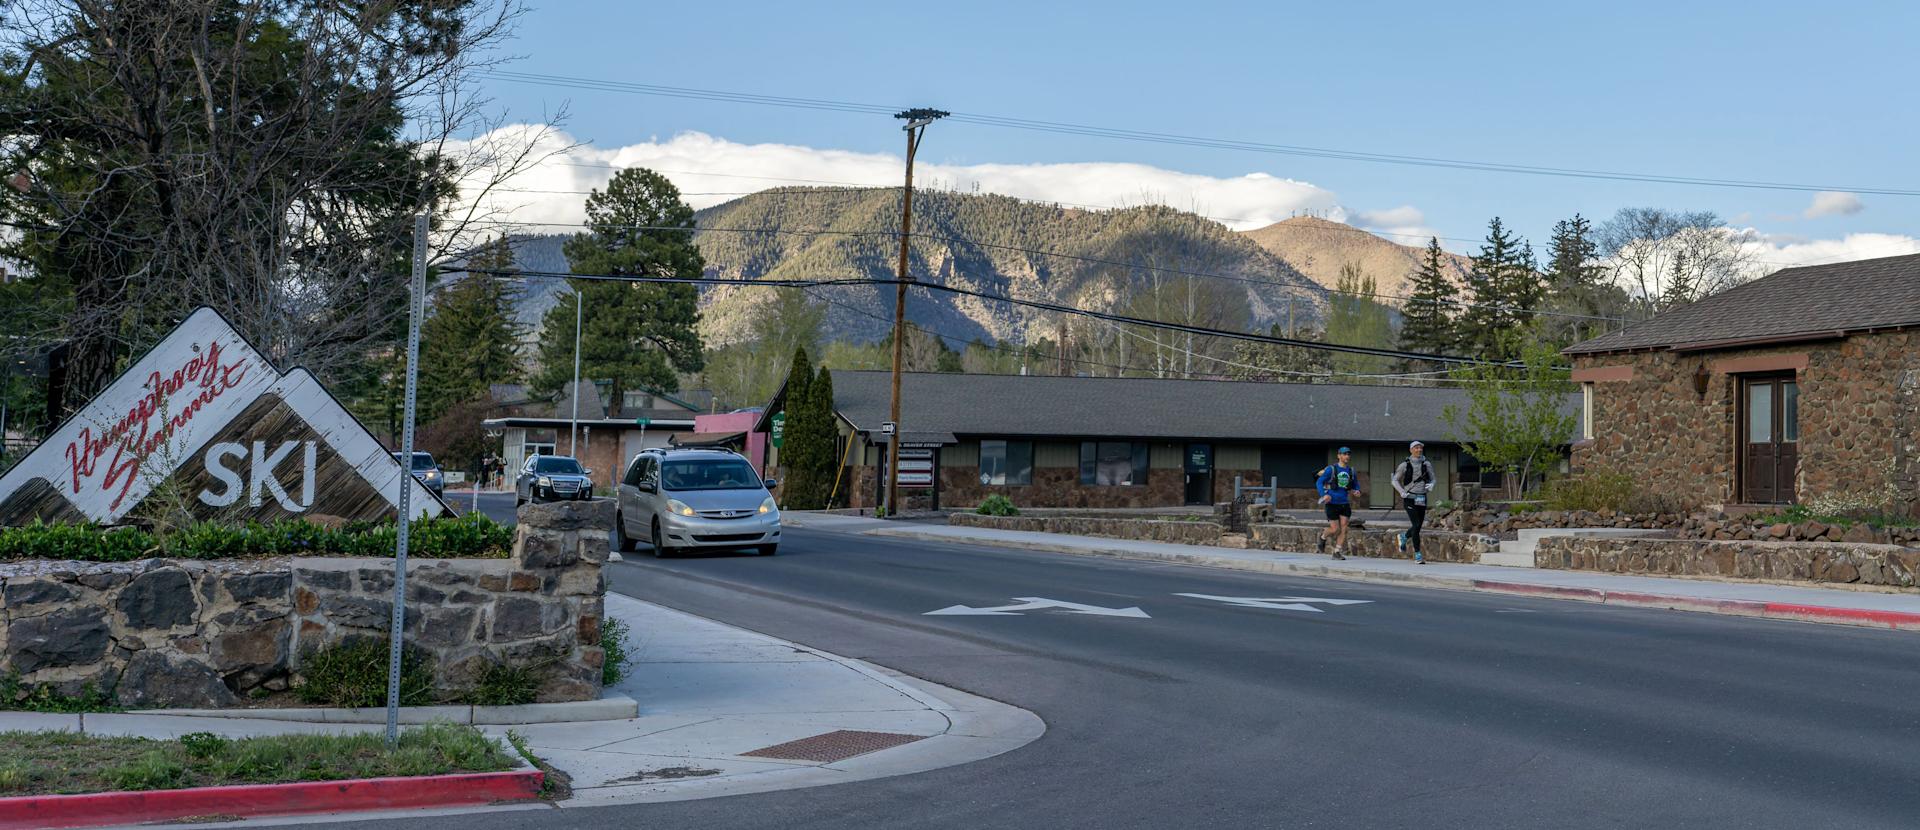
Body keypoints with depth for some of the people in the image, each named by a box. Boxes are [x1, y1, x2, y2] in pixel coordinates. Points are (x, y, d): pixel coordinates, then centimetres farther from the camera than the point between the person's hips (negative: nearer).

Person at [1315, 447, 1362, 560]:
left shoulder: (1351, 471, 7)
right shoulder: (1331, 469, -7)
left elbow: (1356, 484, 21)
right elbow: (1319, 482, -6)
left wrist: (1357, 492, -2)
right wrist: (1324, 494, -22)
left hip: (1345, 503, 4)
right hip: (1332, 503, -4)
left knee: (1343, 529, -3)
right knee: (1335, 529, -6)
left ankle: (1337, 552, 6)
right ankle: (1323, 537, 27)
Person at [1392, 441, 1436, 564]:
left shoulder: (1426, 464, 6)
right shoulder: (1405, 465, -2)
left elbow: (1432, 479, 15)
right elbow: (1395, 480, 6)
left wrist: (1430, 485, -8)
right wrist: (1402, 492, -8)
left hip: (1422, 499, 4)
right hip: (1410, 498, -4)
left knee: (1418, 526, 12)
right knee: (1416, 525, -13)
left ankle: (1404, 537, 45)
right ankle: (1417, 555, -8)